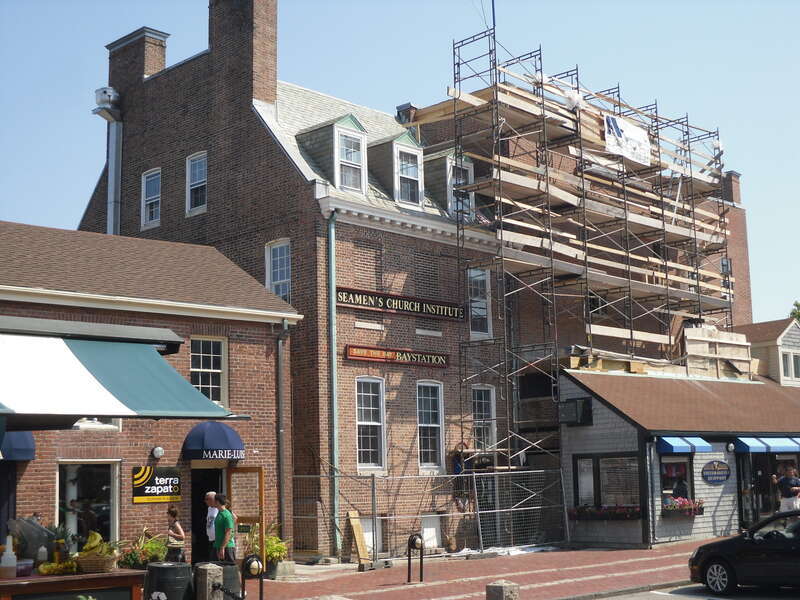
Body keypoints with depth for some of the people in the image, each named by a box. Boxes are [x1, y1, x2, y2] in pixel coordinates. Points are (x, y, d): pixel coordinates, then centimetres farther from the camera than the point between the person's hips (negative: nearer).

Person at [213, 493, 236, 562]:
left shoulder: (227, 515, -15)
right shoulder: (219, 513, 12)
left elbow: (228, 534, -19)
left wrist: (222, 548, -21)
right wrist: (218, 548, 19)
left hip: (227, 547, -9)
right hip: (219, 546, 9)